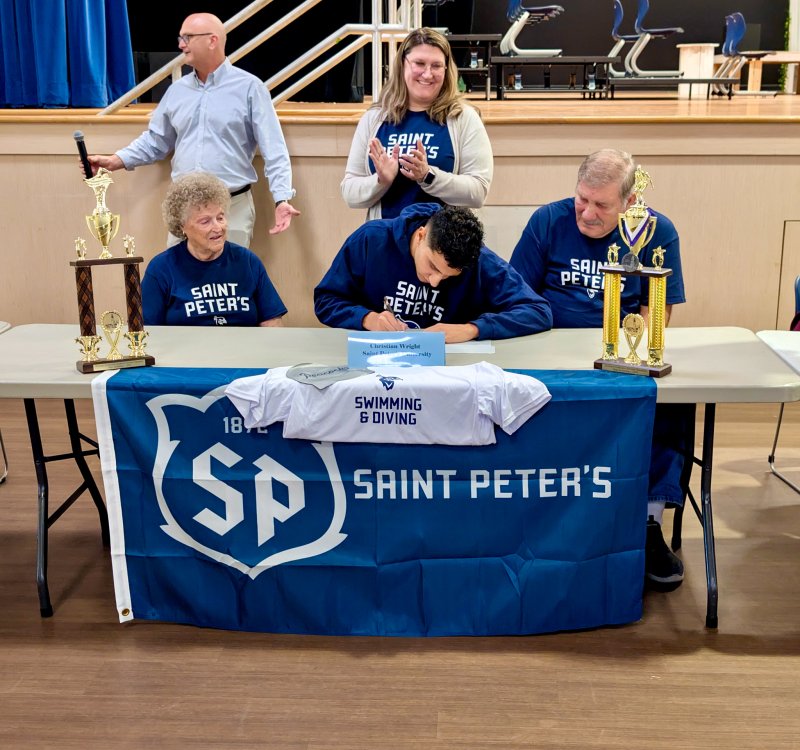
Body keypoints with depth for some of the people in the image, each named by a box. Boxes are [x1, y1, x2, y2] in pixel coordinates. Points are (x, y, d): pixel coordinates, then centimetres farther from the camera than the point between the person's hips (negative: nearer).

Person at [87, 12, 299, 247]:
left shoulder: (249, 88, -4)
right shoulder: (177, 90, 12)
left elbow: (273, 151, -9)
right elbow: (155, 140, 20)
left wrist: (282, 199, -20)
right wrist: (115, 160, 8)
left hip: (233, 208, -5)